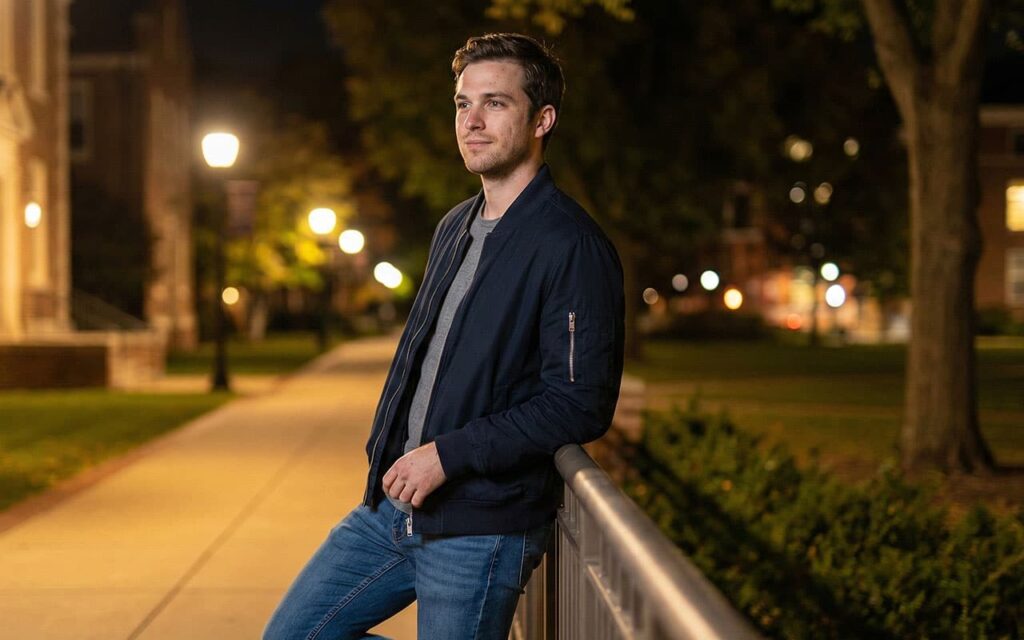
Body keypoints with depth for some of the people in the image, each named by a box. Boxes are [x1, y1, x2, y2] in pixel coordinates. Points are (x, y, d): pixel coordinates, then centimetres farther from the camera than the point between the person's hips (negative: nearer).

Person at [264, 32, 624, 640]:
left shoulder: (573, 246, -13)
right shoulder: (455, 229, 14)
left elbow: (582, 404, -19)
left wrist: (449, 454, -18)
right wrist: (386, 450, 12)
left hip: (481, 529, -8)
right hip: (391, 505, 8)